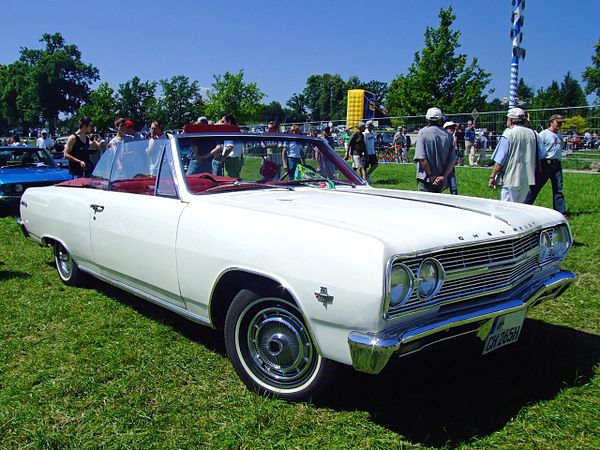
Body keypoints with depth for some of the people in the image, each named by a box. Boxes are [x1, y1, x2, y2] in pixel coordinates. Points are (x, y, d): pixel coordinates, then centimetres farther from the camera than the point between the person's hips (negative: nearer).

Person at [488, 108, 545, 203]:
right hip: (527, 179, 6)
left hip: (511, 179, -6)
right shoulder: (533, 134, 8)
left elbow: (500, 160, -11)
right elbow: (541, 155, 12)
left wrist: (492, 177, -6)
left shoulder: (508, 134, -8)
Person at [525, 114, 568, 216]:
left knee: (558, 189, 7)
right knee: (535, 188, -3)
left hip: (557, 165, 7)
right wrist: (539, 166, -18)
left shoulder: (559, 136, 17)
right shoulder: (544, 134, -5)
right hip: (545, 164, -7)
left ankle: (561, 213, 11)